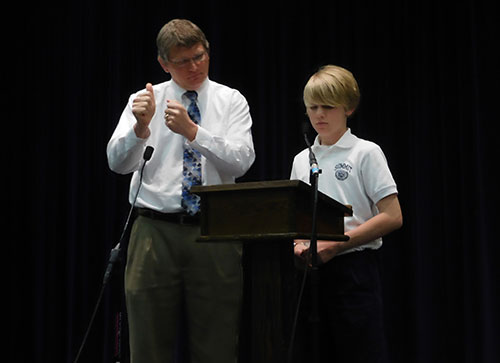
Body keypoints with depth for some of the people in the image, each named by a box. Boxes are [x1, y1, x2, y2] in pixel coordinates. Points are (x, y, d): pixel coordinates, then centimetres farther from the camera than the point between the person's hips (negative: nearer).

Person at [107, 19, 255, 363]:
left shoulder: (231, 101, 6)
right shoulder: (145, 100, 7)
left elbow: (241, 161, -9)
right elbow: (119, 162, -6)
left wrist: (192, 131, -20)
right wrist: (141, 127, -24)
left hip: (215, 235, 0)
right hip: (156, 230, 0)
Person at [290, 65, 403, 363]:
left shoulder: (366, 153, -2)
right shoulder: (301, 160, 13)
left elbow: (392, 217, -9)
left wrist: (335, 244, -14)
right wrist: (299, 245, -6)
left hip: (353, 268, -5)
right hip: (312, 271, 5)